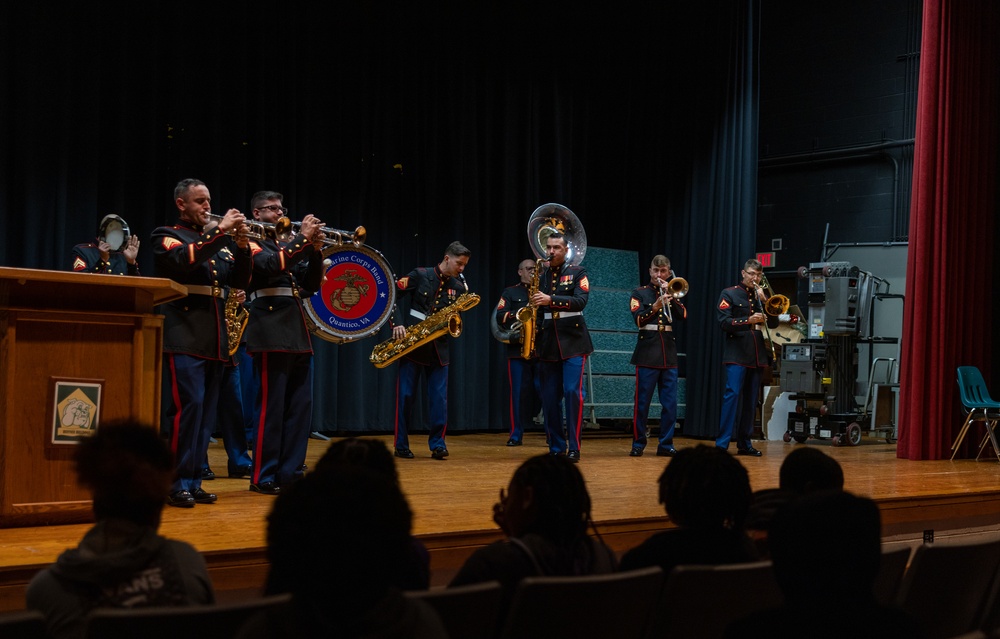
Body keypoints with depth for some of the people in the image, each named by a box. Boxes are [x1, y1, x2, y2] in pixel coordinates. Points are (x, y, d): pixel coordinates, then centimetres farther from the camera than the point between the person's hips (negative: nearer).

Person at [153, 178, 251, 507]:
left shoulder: (220, 242, 21)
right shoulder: (167, 235, 3)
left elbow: (240, 281, 11)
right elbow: (184, 259, -18)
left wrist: (242, 245, -4)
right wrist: (220, 231, -17)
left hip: (215, 340, 6)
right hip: (184, 336, -6)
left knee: (206, 411, 5)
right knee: (187, 406, -14)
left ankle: (193, 480, 11)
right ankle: (175, 483, -8)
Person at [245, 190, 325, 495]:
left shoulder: (288, 245, 22)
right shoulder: (251, 242, 1)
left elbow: (312, 285, 16)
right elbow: (271, 265, -19)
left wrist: (315, 250, 2)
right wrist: (303, 238, -16)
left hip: (298, 331, 8)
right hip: (271, 332, -8)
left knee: (301, 406, 6)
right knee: (271, 407, -7)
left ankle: (290, 473, 12)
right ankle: (263, 476, -1)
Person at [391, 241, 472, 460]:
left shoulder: (458, 287, 8)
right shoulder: (420, 275, -4)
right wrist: (397, 324, -16)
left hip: (438, 346, 3)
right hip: (412, 343, -3)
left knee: (439, 398, -2)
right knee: (405, 395, 0)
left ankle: (438, 444, 5)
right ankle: (401, 445, 8)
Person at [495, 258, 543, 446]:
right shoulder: (510, 293, 11)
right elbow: (500, 316, -2)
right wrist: (518, 314, -17)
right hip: (517, 348, -1)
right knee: (518, 392, -2)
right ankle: (516, 434, 4)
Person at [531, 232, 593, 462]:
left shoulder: (578, 273, 1)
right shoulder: (540, 276, 12)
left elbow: (580, 301, -15)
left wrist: (550, 300, -26)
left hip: (573, 340, -4)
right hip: (547, 343, 4)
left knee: (573, 392, -13)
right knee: (550, 397, 3)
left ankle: (574, 447, -7)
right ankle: (556, 447, 11)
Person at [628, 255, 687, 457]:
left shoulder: (671, 293, 16)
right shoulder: (639, 293, 5)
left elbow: (683, 315, 0)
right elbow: (638, 320, -9)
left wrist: (670, 296, -10)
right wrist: (655, 306, -24)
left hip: (668, 352, 4)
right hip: (647, 352, -3)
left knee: (670, 402, 1)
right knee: (642, 401, -3)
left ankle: (666, 444, 7)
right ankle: (638, 444, 5)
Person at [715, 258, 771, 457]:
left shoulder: (760, 295, 18)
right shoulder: (729, 294, 3)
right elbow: (724, 322, -8)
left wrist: (764, 300, -3)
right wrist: (748, 320, -22)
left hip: (757, 355, 5)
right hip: (737, 353, -5)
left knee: (751, 400, 6)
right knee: (733, 394, -14)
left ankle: (744, 443, 12)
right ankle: (722, 443, -15)